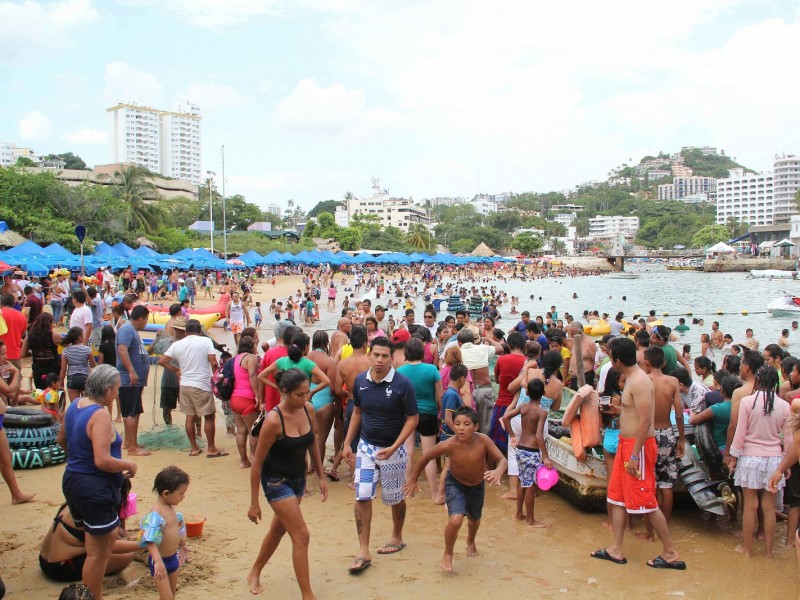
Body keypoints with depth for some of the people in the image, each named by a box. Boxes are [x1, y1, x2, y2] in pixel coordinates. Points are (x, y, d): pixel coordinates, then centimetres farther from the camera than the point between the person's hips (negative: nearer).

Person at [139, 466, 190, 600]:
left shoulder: (171, 508, 2)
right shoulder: (156, 514, -26)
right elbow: (150, 541, -33)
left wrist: (183, 545, 32)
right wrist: (158, 561, -43)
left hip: (173, 558, 9)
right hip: (160, 560, -9)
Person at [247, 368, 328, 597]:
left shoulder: (308, 409, -9)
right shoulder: (273, 420, -26)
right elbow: (257, 462, -18)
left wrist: (321, 477, 10)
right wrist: (254, 503, -13)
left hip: (298, 479, 7)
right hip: (276, 482, -7)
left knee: (279, 529, 23)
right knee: (301, 536, -7)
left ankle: (254, 574, 46)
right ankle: (307, 595, 7)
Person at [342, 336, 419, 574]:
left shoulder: (402, 384, -18)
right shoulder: (360, 381, -4)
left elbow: (413, 418, -13)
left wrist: (393, 447, -21)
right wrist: (347, 443, 6)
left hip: (393, 450, -3)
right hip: (366, 446, 3)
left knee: (395, 498, 14)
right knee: (362, 497, -3)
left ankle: (397, 537, 38)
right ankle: (363, 552, 6)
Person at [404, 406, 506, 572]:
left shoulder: (483, 440, -32)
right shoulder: (449, 445, -32)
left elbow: (502, 460, -29)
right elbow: (426, 458, -17)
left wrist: (498, 472, -52)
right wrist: (413, 480, -8)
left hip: (478, 485, 3)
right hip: (455, 484, -2)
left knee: (474, 519, 26)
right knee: (455, 520, -24)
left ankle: (471, 542, 62)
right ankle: (448, 554, 5)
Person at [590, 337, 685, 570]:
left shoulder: (639, 382, -20)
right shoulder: (632, 378, 11)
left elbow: (645, 420, -24)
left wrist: (635, 455, -24)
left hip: (638, 446, -10)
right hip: (627, 444, 10)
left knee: (646, 502, -2)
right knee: (617, 496, 13)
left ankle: (671, 554, 10)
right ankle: (615, 550, 21)